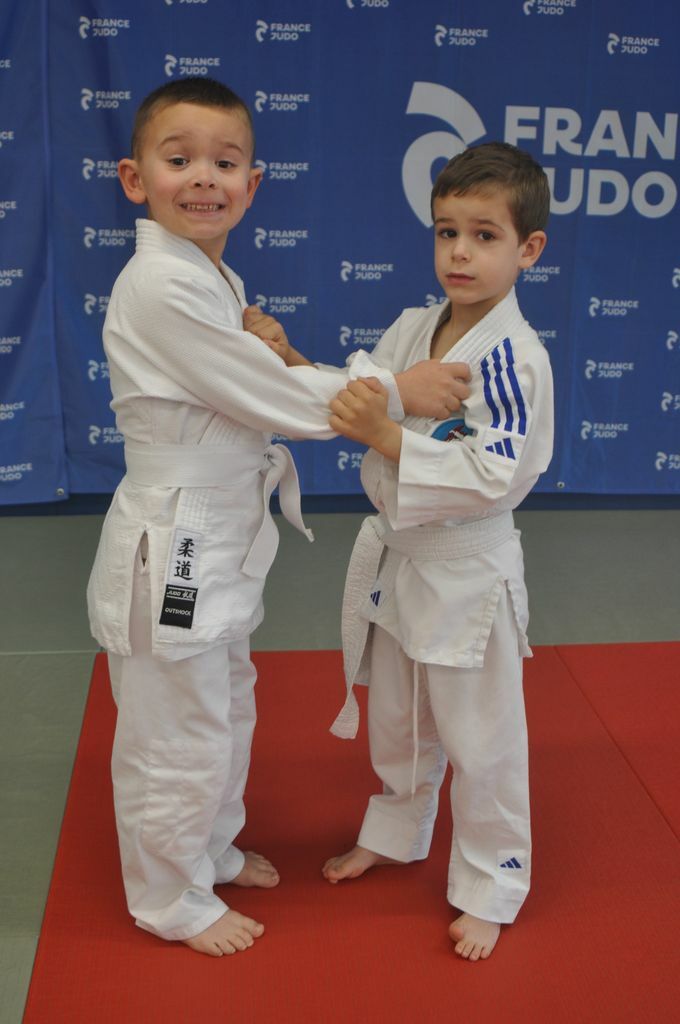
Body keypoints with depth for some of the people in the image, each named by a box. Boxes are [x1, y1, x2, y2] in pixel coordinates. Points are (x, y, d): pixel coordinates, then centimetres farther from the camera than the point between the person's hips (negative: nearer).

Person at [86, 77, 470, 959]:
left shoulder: (213, 279, 8)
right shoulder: (160, 286, -23)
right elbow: (266, 399, -22)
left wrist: (269, 358, -5)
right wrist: (395, 389, -16)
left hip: (219, 545, 10)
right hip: (172, 548, -10)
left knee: (225, 715, 26)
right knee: (176, 743, 8)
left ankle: (212, 851, 48)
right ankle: (174, 900, 30)